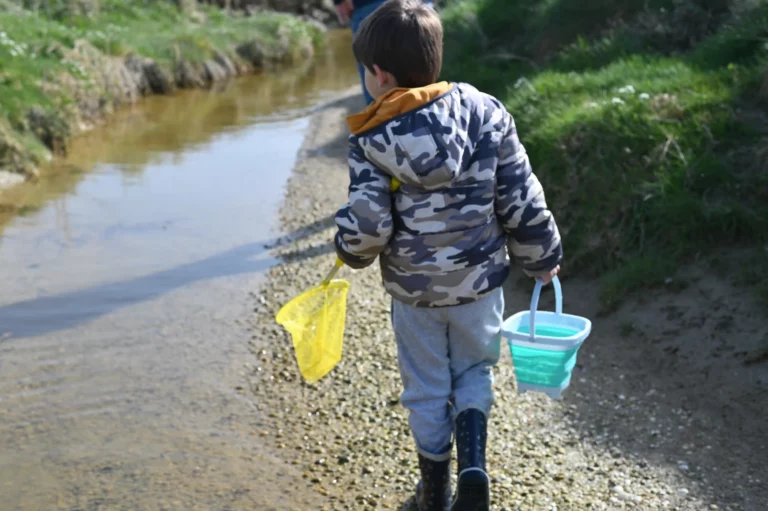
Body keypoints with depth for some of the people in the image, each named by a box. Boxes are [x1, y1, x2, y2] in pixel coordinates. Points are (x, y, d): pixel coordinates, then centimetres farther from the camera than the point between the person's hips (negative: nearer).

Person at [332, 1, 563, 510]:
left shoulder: (371, 141, -16)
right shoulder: (486, 113, -11)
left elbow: (367, 225, -18)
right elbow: (521, 201, -8)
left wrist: (350, 251, 5)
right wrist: (543, 257, 7)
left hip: (413, 288, -1)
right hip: (479, 279, 1)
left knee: (426, 387, 17)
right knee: (474, 370, 24)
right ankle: (473, 461, 4)